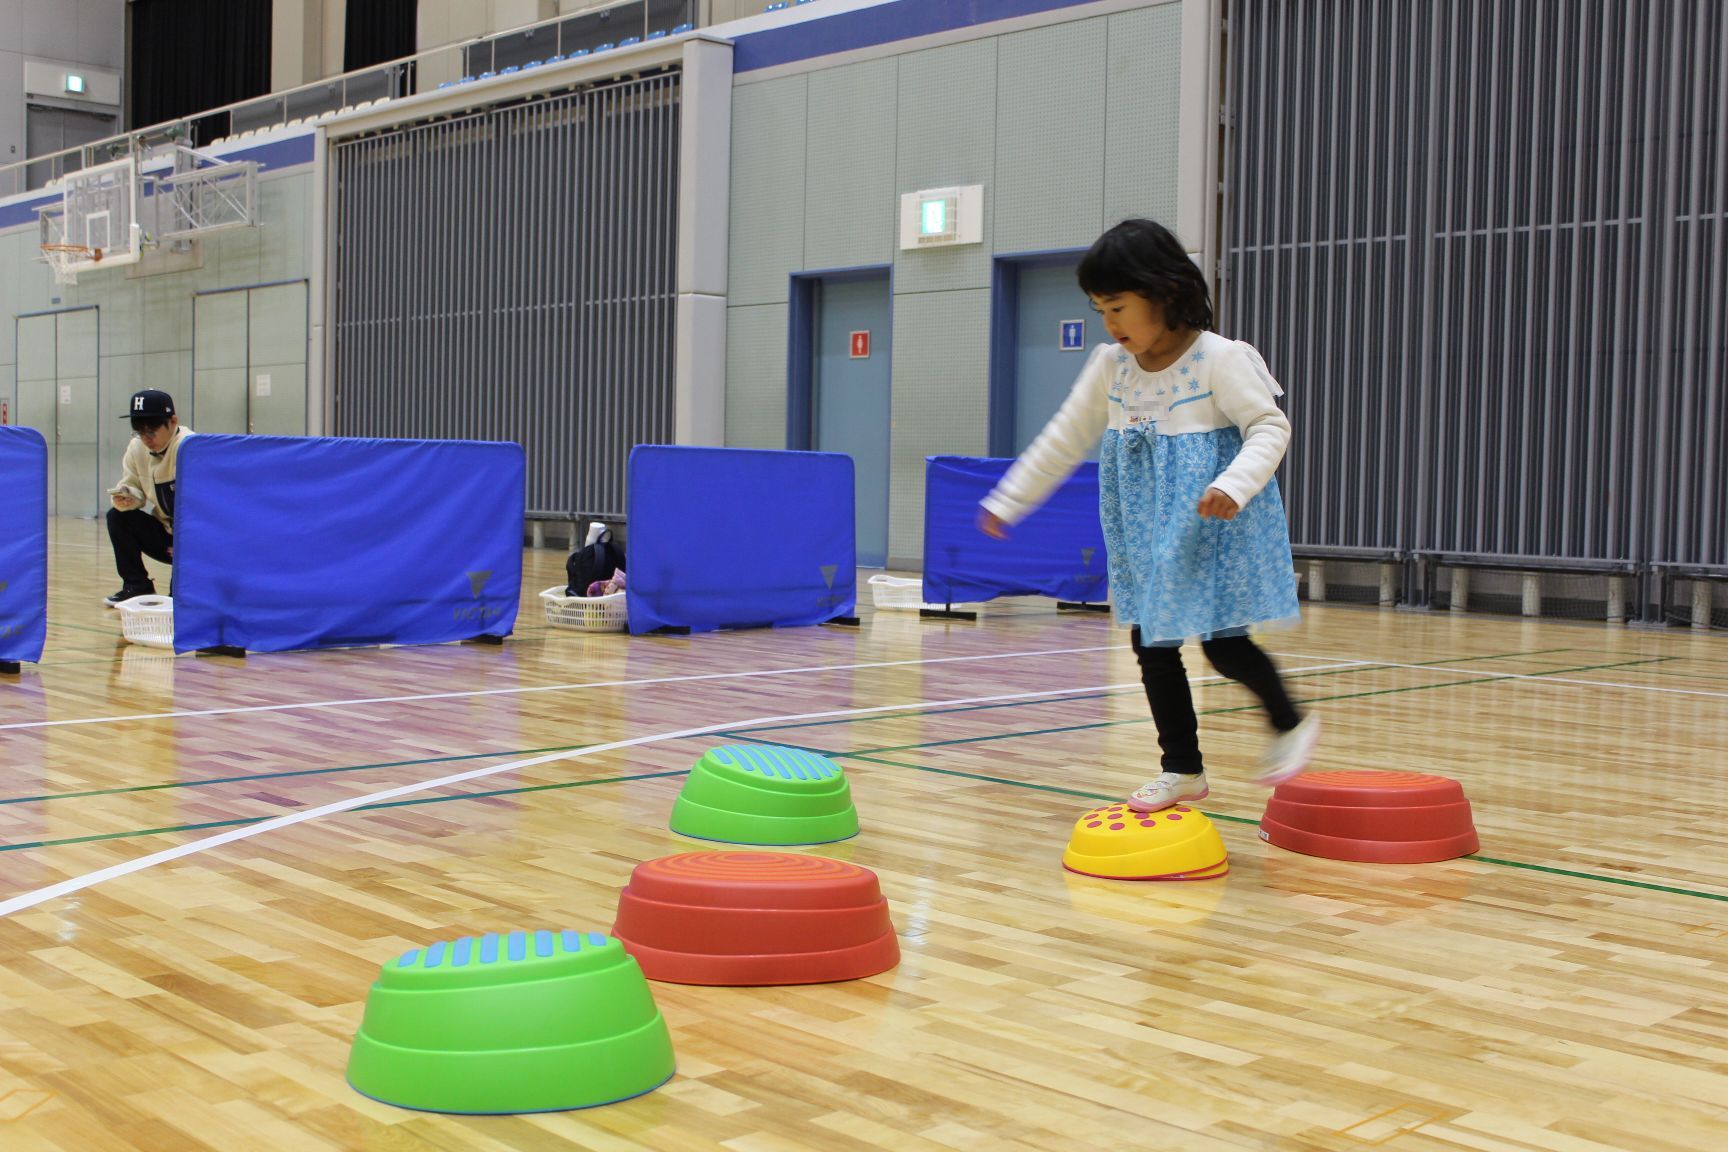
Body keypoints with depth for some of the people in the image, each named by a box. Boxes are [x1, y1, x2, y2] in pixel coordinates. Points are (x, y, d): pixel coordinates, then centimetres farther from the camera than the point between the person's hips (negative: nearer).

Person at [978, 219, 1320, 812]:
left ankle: (1291, 724, 23)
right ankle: (1183, 769, 22)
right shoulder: (1109, 367, 4)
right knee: (1151, 646, 8)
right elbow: (1064, 440, 11)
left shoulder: (1221, 359, -13)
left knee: (1223, 644, -6)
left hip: (1213, 529, -6)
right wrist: (1007, 501, 13)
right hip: (1146, 534, 6)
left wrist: (1234, 484, -31)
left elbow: (1270, 427, -13)